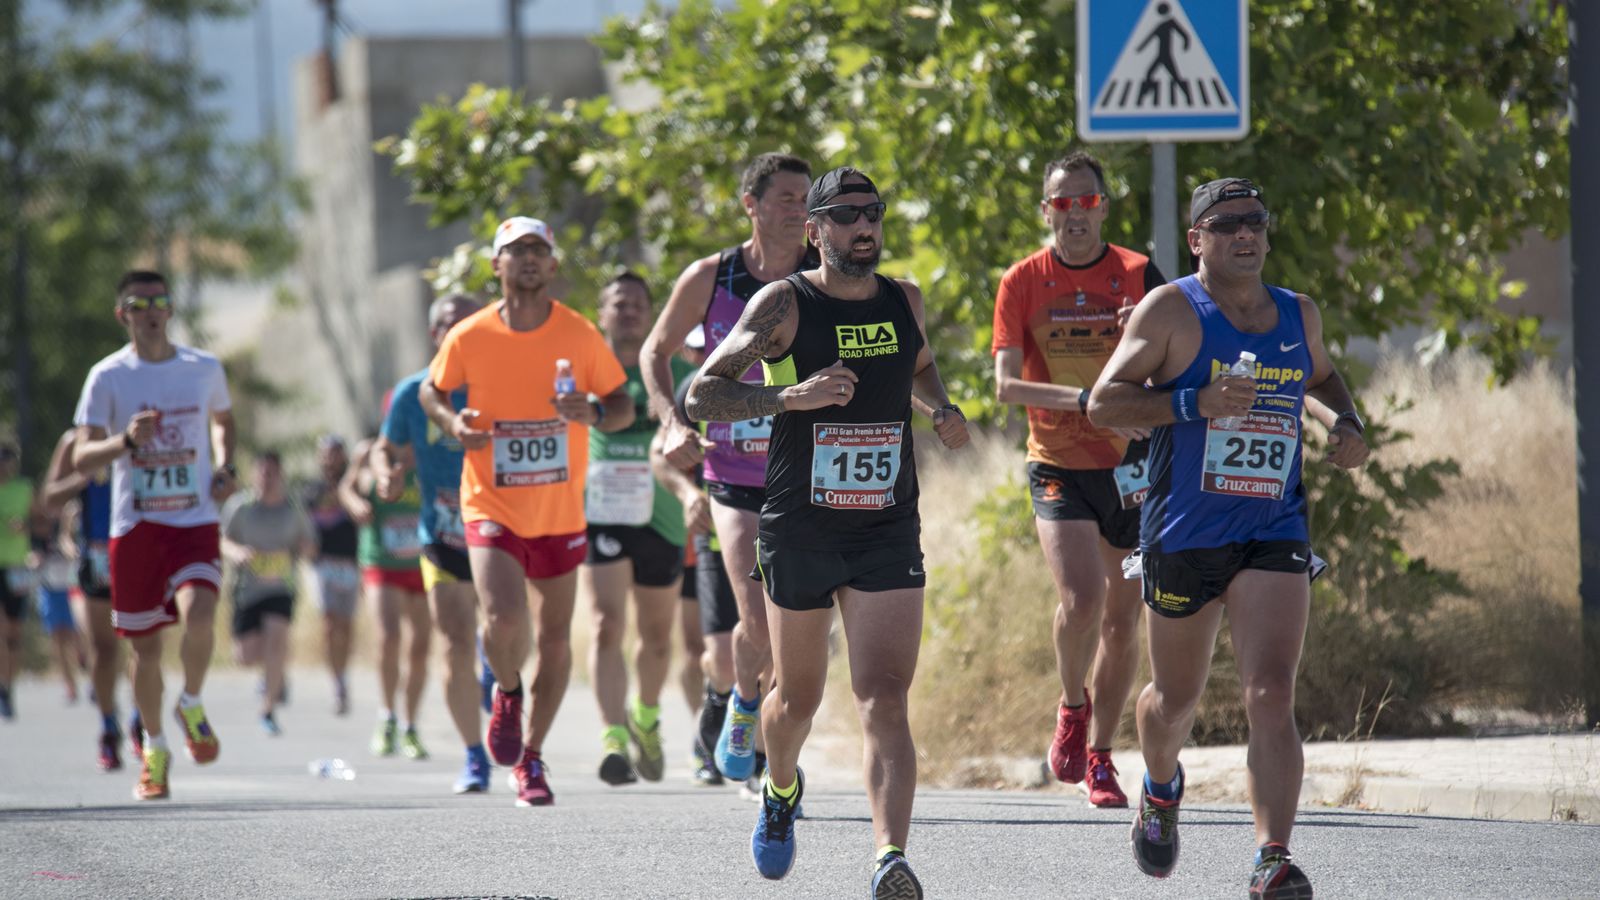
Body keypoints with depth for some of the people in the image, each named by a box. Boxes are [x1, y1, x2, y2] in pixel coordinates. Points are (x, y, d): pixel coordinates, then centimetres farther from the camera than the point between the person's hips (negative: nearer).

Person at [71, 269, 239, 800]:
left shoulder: (204, 369, 4)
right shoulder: (108, 377, -2)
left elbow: (223, 418, 26)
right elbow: (82, 458, -8)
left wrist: (226, 466, 7)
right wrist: (127, 441, -27)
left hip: (195, 523, 0)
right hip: (134, 527, 0)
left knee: (199, 615, -26)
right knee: (146, 647, 5)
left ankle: (192, 705, 3)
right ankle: (154, 748, 28)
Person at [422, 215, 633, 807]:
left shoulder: (580, 335, -4)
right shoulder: (469, 337, -6)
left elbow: (624, 407, 4)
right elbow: (432, 391, 11)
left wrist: (593, 413, -19)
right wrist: (452, 422, -11)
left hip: (560, 514, 2)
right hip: (491, 508, -2)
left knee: (555, 639, 7)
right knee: (504, 619, -22)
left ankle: (531, 756, 25)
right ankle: (507, 695, 11)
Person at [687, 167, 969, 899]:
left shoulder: (904, 302, 7)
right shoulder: (784, 304, -7)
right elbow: (703, 395, -13)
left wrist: (941, 409, 8)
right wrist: (791, 396, -27)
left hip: (888, 535, 2)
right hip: (798, 530, -2)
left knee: (885, 701, -14)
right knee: (798, 697, 15)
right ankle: (781, 787, 48)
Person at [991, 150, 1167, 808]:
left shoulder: (1139, 275, -1)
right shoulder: (1023, 282, -2)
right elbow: (1006, 384, -9)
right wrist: (1085, 397, -23)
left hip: (1130, 465, 2)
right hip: (1058, 464, -2)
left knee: (1122, 619, 5)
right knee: (1081, 600, -20)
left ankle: (1099, 755, 20)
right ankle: (1072, 707, 8)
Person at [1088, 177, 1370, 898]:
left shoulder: (1300, 316, 8)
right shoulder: (1172, 310, -6)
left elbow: (1320, 378, 30)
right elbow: (1102, 403, -12)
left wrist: (1343, 422, 8)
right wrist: (1195, 403, -24)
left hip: (1273, 538, 2)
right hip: (1183, 537, -2)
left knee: (1271, 698, -16)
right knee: (1175, 698, 15)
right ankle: (1160, 790, 49)